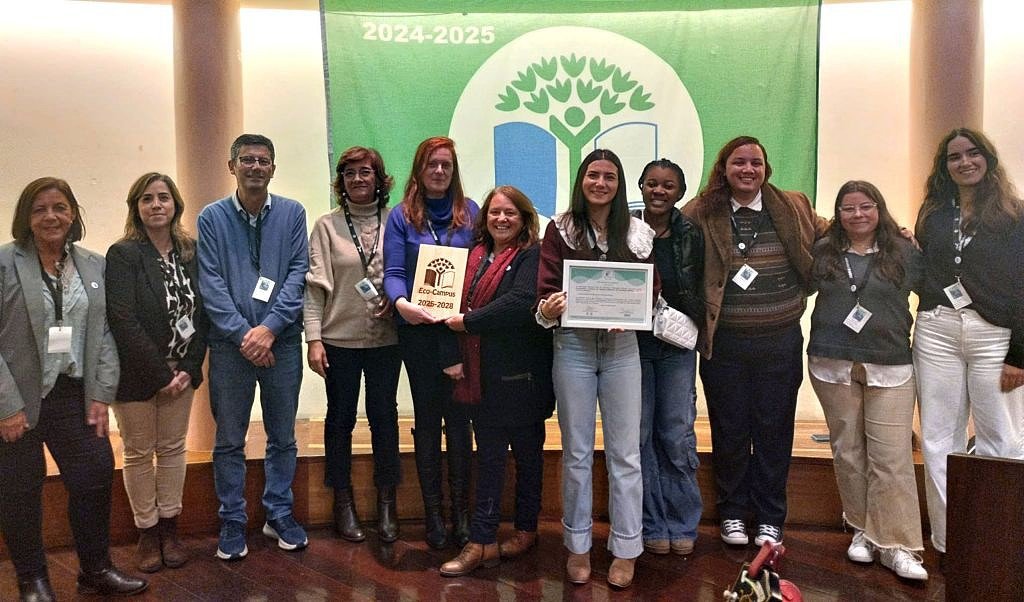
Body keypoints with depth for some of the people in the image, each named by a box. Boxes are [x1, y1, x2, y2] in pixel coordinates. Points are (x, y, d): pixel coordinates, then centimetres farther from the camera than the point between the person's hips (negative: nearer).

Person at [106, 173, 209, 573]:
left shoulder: (191, 252, 1)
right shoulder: (123, 254, -12)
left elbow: (201, 312, 1)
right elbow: (123, 320, -18)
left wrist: (190, 368, -8)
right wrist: (160, 374, -17)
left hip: (181, 372, 4)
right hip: (136, 373, -3)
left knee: (173, 448, 12)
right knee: (139, 453, 9)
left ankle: (169, 528, 26)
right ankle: (147, 532, 23)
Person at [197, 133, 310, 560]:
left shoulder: (292, 214, 3)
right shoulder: (212, 218, 1)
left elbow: (298, 273, -3)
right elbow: (211, 284, -5)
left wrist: (269, 327, -14)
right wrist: (242, 334, -14)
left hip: (282, 341, 1)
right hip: (230, 344, -1)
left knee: (282, 437, 11)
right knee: (229, 441, 8)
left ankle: (279, 514, 27)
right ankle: (232, 521, 22)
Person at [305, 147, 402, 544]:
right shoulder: (327, 226, 1)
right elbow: (315, 285, -3)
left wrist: (395, 300, -13)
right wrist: (313, 338, -9)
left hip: (386, 338, 1)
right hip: (339, 339, 0)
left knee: (384, 416, 7)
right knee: (340, 418, 10)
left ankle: (386, 503, 22)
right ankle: (343, 502, 25)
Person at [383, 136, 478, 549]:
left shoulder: (470, 213, 7)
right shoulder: (402, 217, 5)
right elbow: (393, 272, -3)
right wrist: (401, 303, -25)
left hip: (462, 329, 0)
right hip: (418, 330, 0)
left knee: (458, 416, 3)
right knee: (427, 417, 7)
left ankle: (461, 510, 13)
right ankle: (433, 511, 16)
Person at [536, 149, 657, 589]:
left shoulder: (638, 234, 5)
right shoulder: (560, 229, 3)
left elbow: (650, 291, 5)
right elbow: (547, 287, -3)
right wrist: (547, 309, -26)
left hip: (621, 346, 1)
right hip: (573, 345, 0)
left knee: (624, 452, 5)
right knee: (576, 452, 9)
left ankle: (626, 549, 19)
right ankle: (577, 545, 24)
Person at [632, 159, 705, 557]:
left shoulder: (691, 235, 5)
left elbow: (701, 292, 11)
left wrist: (687, 321, -4)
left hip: (677, 346, 1)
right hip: (632, 342, -1)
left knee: (677, 437, 2)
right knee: (639, 435, 3)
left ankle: (682, 524, 19)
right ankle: (652, 525, 17)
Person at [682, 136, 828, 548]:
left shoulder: (794, 209, 4)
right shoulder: (702, 215, -3)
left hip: (780, 341, 2)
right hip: (724, 343, -1)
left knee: (774, 431, 10)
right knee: (729, 430, 9)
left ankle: (770, 518, 27)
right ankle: (732, 513, 28)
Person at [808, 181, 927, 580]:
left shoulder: (905, 253, 5)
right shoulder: (822, 252, 7)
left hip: (890, 368, -1)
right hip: (833, 366, 2)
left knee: (892, 456, -5)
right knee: (847, 450, 8)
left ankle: (896, 544, 3)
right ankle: (862, 530, 22)